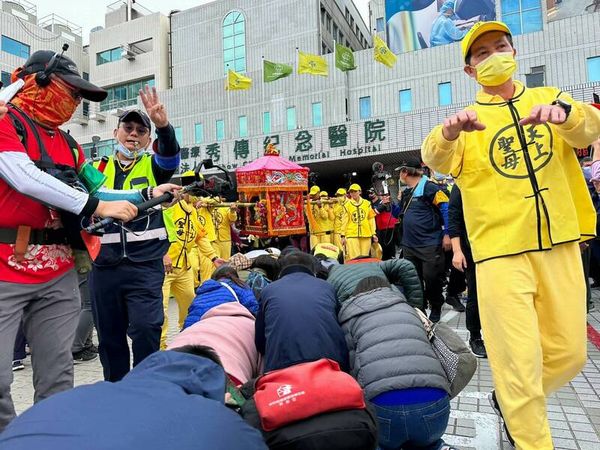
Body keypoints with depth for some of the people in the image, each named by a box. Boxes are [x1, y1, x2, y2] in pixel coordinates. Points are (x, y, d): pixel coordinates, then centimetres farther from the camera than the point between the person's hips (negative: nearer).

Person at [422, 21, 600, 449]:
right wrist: (447, 133, -37)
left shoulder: (549, 98, 13)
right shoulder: (467, 122, 5)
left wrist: (564, 112, -29)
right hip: (501, 250, -3)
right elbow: (438, 161, -15)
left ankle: (512, 399, 38)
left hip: (559, 245, 4)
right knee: (520, 361, -4)